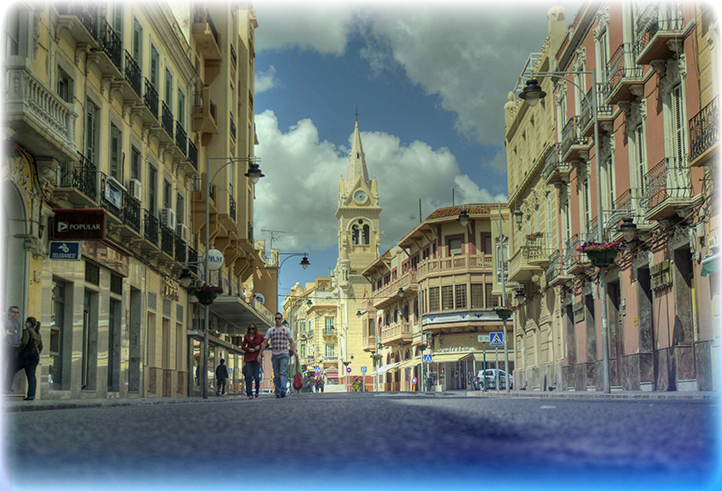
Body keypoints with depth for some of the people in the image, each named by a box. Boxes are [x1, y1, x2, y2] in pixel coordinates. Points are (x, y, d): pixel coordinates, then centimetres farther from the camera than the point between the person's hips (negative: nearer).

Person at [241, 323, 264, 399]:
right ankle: (249, 394, -9)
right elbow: (242, 346, 14)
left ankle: (257, 390, 24)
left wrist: (259, 346, -7)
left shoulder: (260, 336, 4)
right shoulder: (246, 337, 10)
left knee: (256, 376, -3)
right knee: (248, 375, -9)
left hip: (256, 357, -2)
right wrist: (248, 349, -5)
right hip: (248, 357, 2)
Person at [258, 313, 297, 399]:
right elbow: (265, 343, 12)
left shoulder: (287, 330, 7)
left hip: (284, 355, -2)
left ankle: (283, 390, -30)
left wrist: (294, 352, -5)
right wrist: (260, 354, 7)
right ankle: (278, 393, 6)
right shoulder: (270, 330, 10)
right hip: (274, 355, 2)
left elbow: (291, 342, 8)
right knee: (276, 375, 3)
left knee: (283, 373, -16)